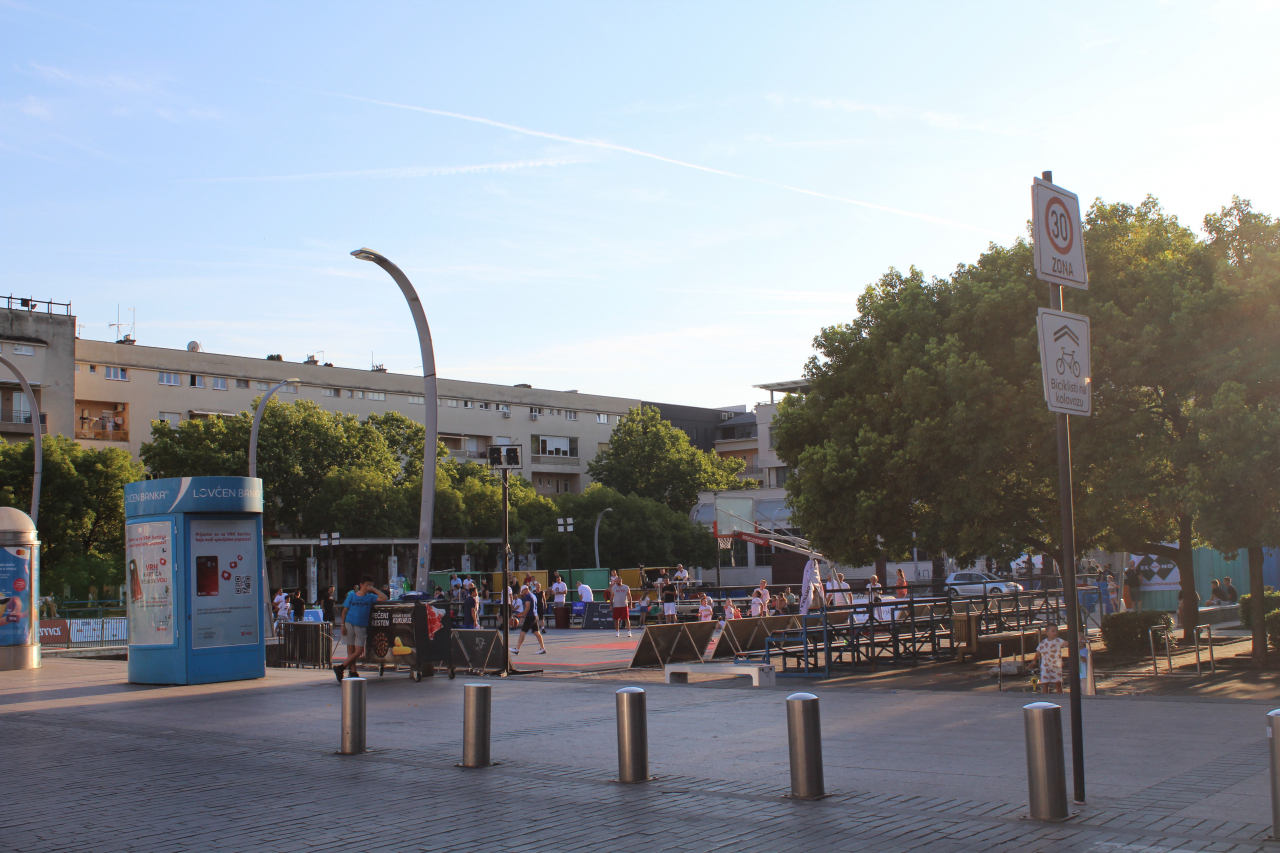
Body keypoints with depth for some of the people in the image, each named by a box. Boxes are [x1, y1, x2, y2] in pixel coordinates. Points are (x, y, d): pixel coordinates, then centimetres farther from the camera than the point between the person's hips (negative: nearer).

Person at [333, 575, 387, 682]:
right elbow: (344, 610, 7)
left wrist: (374, 589, -6)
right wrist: (343, 625, -2)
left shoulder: (370, 597, 9)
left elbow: (384, 598, -4)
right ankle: (352, 672, 3)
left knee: (359, 651, -7)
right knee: (351, 650, -2)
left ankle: (340, 667, 1)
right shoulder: (352, 595, 6)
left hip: (361, 627, 2)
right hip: (349, 625, -2)